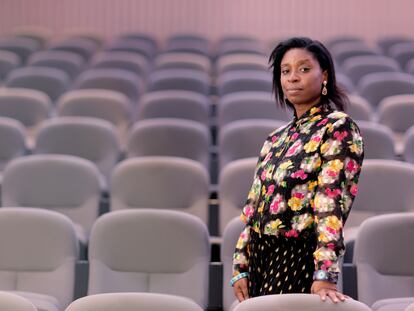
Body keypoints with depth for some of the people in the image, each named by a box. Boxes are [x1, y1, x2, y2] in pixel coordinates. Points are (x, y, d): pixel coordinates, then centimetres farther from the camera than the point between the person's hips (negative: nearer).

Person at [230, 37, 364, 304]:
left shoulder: (338, 128, -7)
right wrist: (241, 267, 7)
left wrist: (325, 275, -25)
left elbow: (332, 202, -18)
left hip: (301, 259, -6)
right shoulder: (277, 139, 13)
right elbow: (254, 205, 13)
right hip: (261, 259, 7)